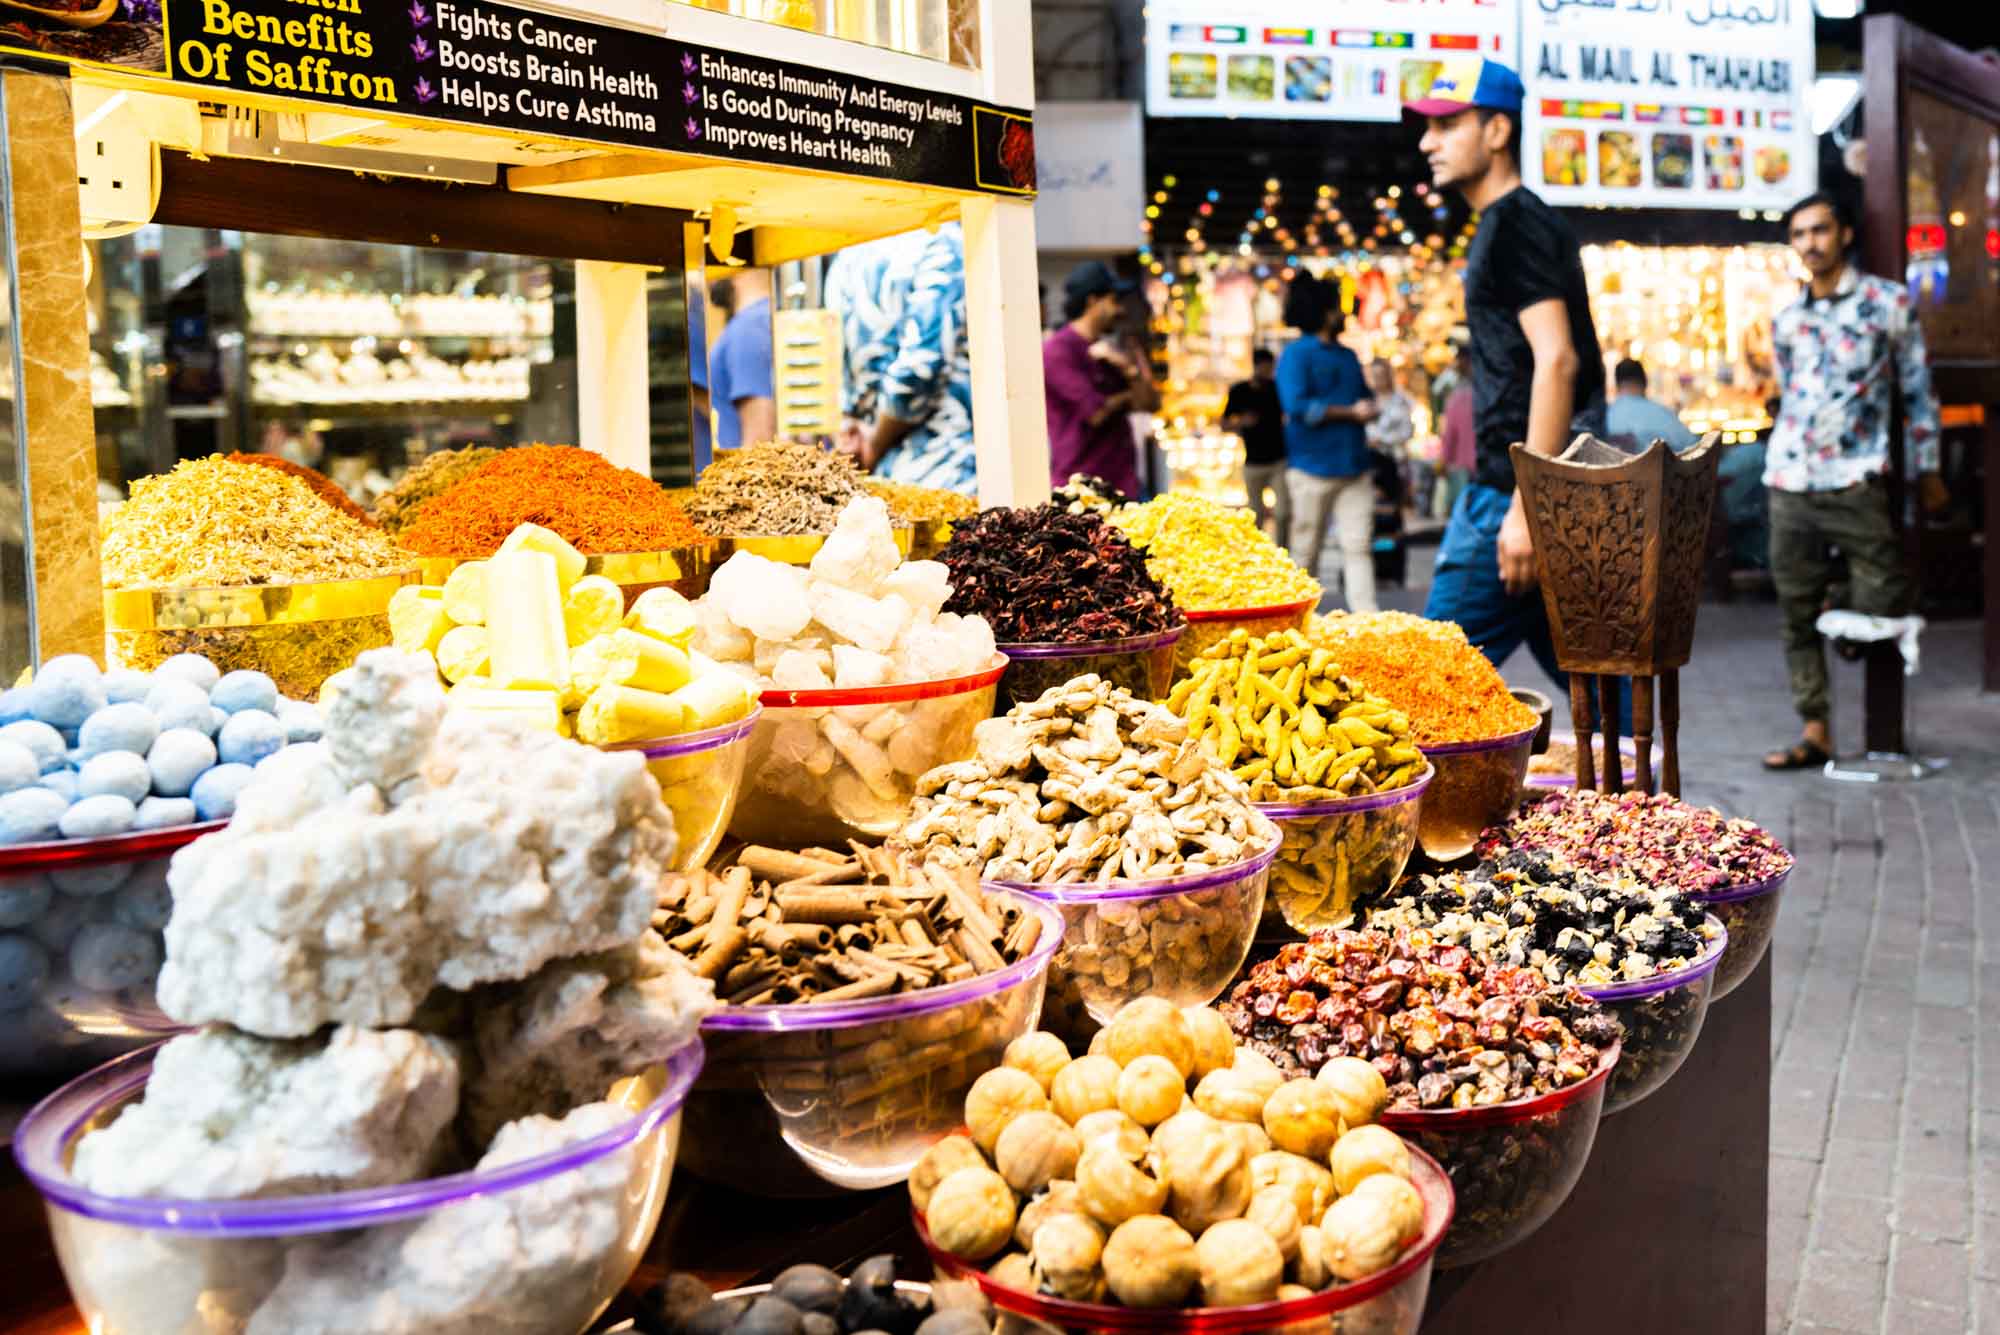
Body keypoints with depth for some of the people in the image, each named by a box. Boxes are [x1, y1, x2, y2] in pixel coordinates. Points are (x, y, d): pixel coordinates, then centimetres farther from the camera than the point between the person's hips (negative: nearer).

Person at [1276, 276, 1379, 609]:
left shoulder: (1348, 356, 17)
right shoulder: (1296, 354, -5)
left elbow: (1366, 398, 26)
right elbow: (1298, 406, -16)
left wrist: (1369, 408, 1)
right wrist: (1350, 412, -12)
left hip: (1354, 467, 6)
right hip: (1313, 468, -6)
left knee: (1359, 546, -2)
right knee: (1305, 550, 3)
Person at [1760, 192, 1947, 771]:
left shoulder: (1888, 301, 3)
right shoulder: (1786, 320, 14)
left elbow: (1918, 389, 5)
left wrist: (1927, 469, 5)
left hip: (1855, 483, -4)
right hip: (1790, 484, 4)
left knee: (1880, 608, -10)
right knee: (1798, 616, 4)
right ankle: (1815, 733, 9)